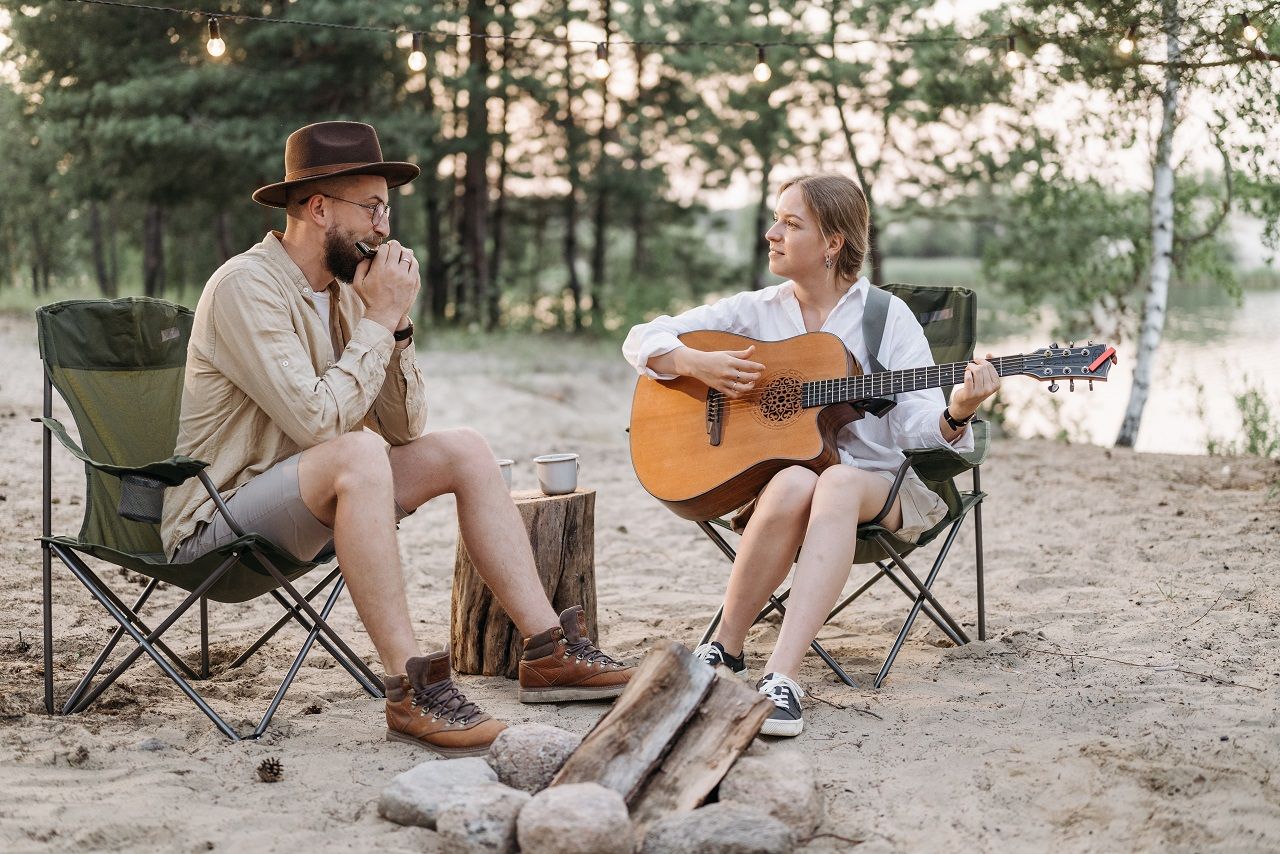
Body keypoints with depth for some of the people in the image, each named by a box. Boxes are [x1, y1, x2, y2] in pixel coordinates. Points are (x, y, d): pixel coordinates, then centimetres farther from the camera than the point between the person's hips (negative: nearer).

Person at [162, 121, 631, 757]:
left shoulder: (342, 288, 7)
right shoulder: (247, 287, -19)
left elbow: (405, 428, 5)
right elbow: (318, 422, -29)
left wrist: (395, 323, -8)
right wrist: (378, 319, -19)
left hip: (306, 505, 9)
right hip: (218, 517, -9)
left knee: (463, 451, 1)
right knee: (357, 454, -35)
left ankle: (548, 650, -2)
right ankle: (411, 688, -33)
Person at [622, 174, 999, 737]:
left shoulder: (887, 317, 1)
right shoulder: (756, 311, 8)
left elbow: (917, 428, -7)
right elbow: (642, 341, 8)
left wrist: (956, 414, -29)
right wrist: (697, 364, -11)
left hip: (880, 485, -1)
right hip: (775, 479, 1)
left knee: (837, 483, -38)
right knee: (794, 483, -36)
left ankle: (782, 676, -47)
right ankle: (725, 650, -22)